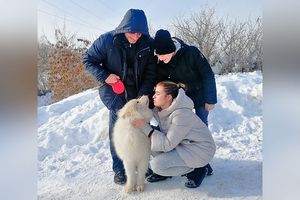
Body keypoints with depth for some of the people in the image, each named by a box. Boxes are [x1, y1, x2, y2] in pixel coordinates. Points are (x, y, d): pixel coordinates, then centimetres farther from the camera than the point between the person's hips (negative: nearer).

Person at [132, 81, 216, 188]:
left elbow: (168, 144, -26)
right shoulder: (161, 109, -3)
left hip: (199, 151, -8)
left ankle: (196, 170, 0)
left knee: (156, 165, -19)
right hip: (182, 145, 8)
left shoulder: (181, 115, -29)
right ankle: (163, 171, 12)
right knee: (149, 140, -7)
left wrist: (145, 127, -27)